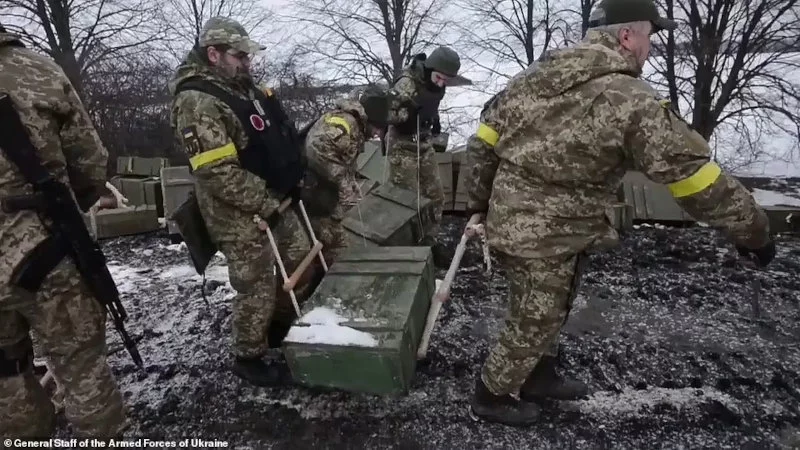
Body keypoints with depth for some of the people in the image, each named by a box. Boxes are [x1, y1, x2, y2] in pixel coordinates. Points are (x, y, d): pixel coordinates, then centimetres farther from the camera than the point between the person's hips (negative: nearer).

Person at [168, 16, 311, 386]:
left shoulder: (243, 86, 10)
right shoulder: (197, 102, -19)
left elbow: (276, 138, 18)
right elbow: (219, 172, -26)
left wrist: (293, 182, 11)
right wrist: (266, 204, -21)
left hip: (275, 203, 10)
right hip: (241, 215, -9)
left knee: (302, 262, 21)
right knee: (256, 289, 2)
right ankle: (249, 357, 26)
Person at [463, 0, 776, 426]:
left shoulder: (539, 72, 4)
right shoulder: (633, 101, -17)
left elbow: (482, 141, 6)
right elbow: (694, 175, -12)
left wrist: (480, 202, 16)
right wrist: (753, 230, 3)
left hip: (510, 218, 8)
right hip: (544, 235, -8)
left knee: (545, 313, 27)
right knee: (533, 324, 14)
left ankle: (538, 378, 48)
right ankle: (492, 397, 34)